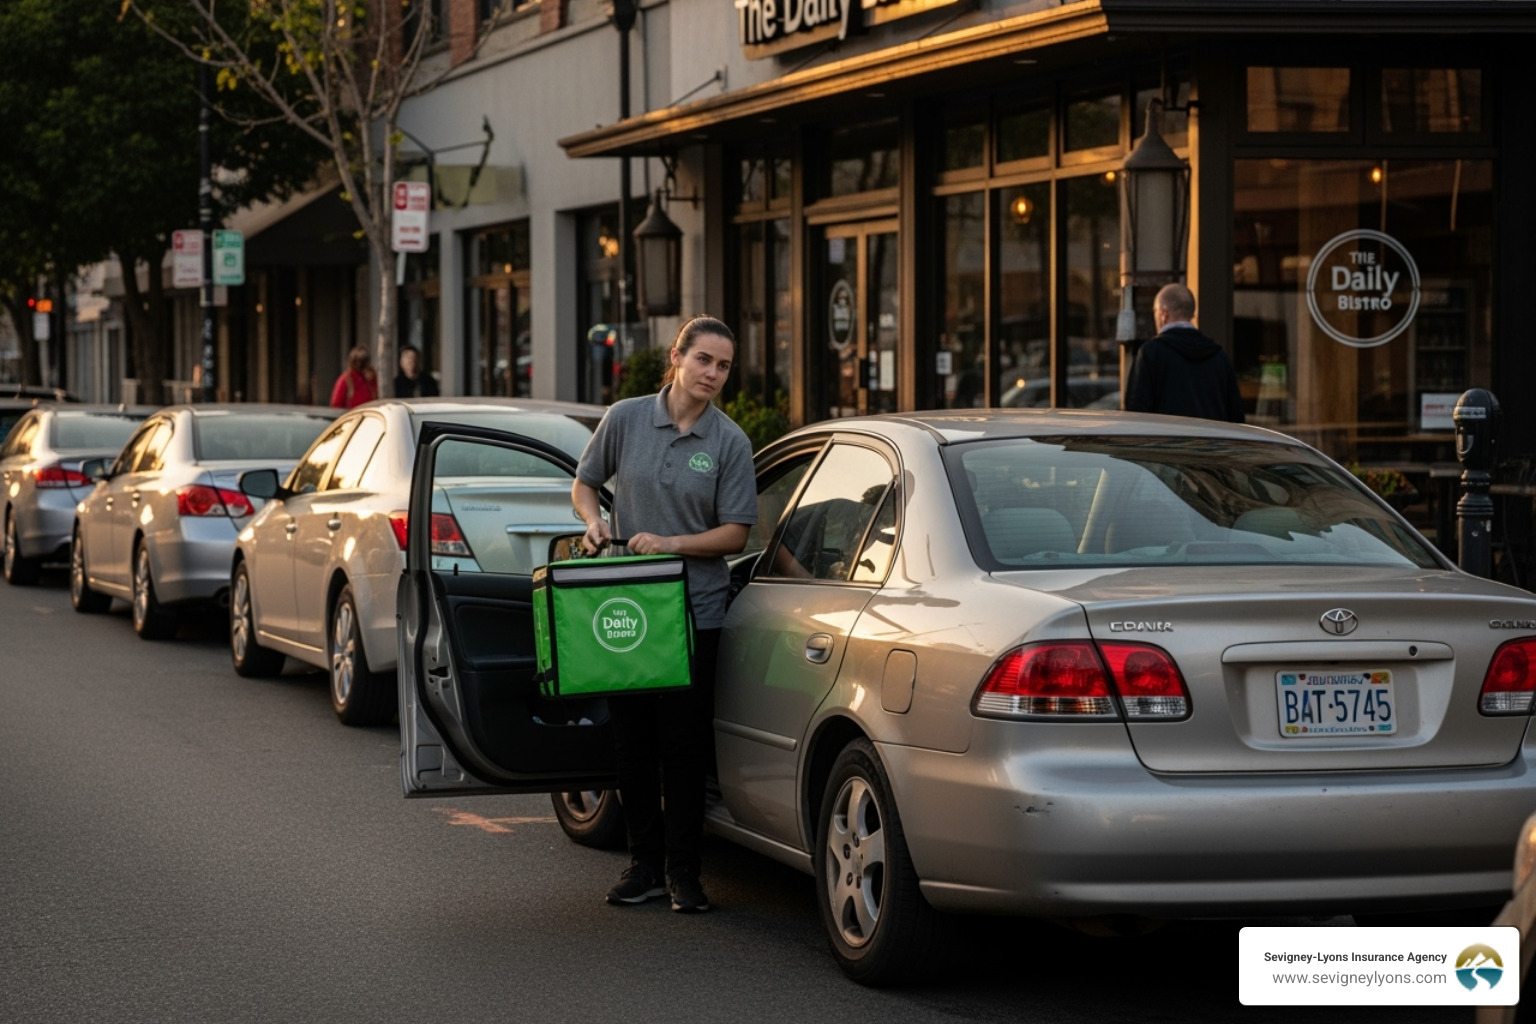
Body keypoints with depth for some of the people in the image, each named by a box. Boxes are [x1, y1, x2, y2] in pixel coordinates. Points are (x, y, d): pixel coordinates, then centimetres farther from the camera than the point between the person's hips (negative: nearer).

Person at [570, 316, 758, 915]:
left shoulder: (729, 443, -3)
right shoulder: (626, 419, 1)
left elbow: (735, 533, -4)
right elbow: (584, 483, 14)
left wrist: (670, 543, -16)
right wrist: (595, 523, -6)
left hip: (694, 610, -2)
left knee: (683, 742, -1)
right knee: (631, 740, 7)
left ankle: (683, 871, 9)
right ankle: (644, 864, 18)